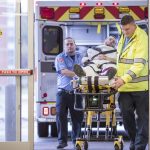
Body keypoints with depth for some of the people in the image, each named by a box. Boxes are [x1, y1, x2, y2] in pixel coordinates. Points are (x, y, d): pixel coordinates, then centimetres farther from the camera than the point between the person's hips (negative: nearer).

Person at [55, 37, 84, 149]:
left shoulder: (80, 57, 16)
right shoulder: (60, 58, 3)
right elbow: (64, 71, -11)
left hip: (76, 93, 2)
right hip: (63, 92, -2)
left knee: (77, 117, 4)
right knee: (61, 116, -5)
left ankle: (77, 140, 14)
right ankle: (62, 140, 2)